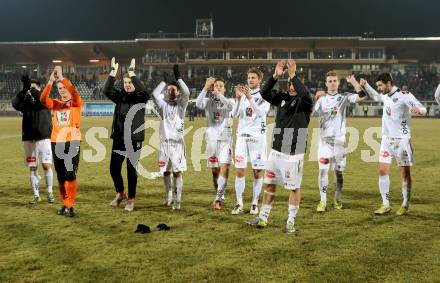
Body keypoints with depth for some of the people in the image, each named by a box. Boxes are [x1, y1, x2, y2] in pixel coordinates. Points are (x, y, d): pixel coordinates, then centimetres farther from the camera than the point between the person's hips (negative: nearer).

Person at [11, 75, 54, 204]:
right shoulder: (25, 102, 7)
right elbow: (15, 103, -13)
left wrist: (31, 88, -28)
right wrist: (24, 90, -26)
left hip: (44, 137, -2)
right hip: (29, 139, 2)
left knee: (46, 165, -6)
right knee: (32, 168, 4)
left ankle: (50, 193, 7)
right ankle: (36, 195, 12)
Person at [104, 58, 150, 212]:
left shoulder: (140, 97, -2)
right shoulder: (120, 95, 7)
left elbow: (144, 92, -25)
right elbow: (107, 90, -10)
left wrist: (132, 72, -26)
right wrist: (113, 71, -18)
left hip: (134, 140, -3)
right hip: (119, 139, 4)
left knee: (131, 170, 1)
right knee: (114, 168, 7)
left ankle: (131, 199, 15)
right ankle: (120, 193, 30)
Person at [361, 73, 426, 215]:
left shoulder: (404, 96, -12)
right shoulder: (385, 96, 9)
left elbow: (423, 109, -19)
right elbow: (375, 96, 33)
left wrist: (418, 110, -42)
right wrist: (365, 85, 19)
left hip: (401, 140, -6)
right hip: (387, 139, 6)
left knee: (405, 173, 2)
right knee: (382, 171, 1)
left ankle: (405, 205, 14)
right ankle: (385, 205, 9)